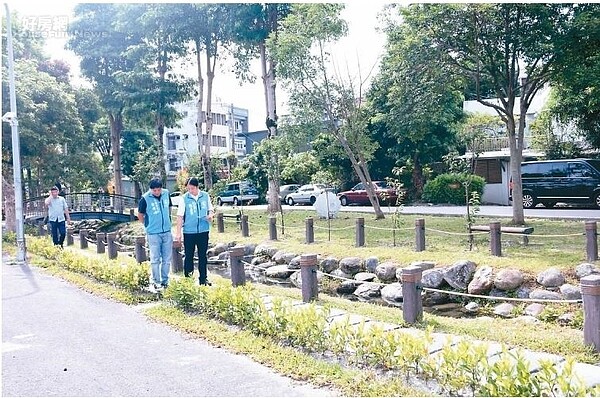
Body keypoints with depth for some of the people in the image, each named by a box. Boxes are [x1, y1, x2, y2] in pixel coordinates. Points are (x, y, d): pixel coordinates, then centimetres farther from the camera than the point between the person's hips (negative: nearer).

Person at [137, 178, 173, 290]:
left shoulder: (166, 194, 0)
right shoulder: (145, 198, -12)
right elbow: (140, 215, 0)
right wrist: (148, 225, 4)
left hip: (167, 232, 4)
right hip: (153, 233, -4)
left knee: (167, 259, 10)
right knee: (155, 259, 3)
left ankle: (165, 280, 21)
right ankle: (156, 281, 13)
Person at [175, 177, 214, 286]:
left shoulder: (205, 196, 1)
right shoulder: (184, 198, -7)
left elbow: (211, 209, 13)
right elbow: (180, 216, -6)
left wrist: (210, 215, -11)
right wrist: (178, 232, -10)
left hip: (203, 231, 3)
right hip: (189, 232, -2)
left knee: (202, 256, 10)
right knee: (189, 256, 4)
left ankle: (203, 279, 19)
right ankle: (187, 277, 14)